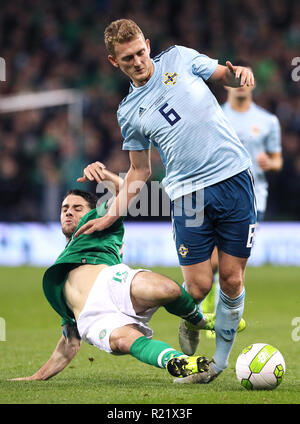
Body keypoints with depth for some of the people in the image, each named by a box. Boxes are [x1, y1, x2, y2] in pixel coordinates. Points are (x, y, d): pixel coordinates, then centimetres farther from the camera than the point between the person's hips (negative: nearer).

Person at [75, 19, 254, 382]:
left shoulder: (180, 59, 9)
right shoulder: (128, 112, 12)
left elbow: (225, 76, 13)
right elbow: (139, 171, 19)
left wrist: (238, 73, -11)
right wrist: (110, 216, 12)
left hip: (232, 178, -1)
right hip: (188, 195, 1)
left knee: (231, 279, -1)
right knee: (198, 287, -6)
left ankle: (221, 356, 18)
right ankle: (188, 348, 24)